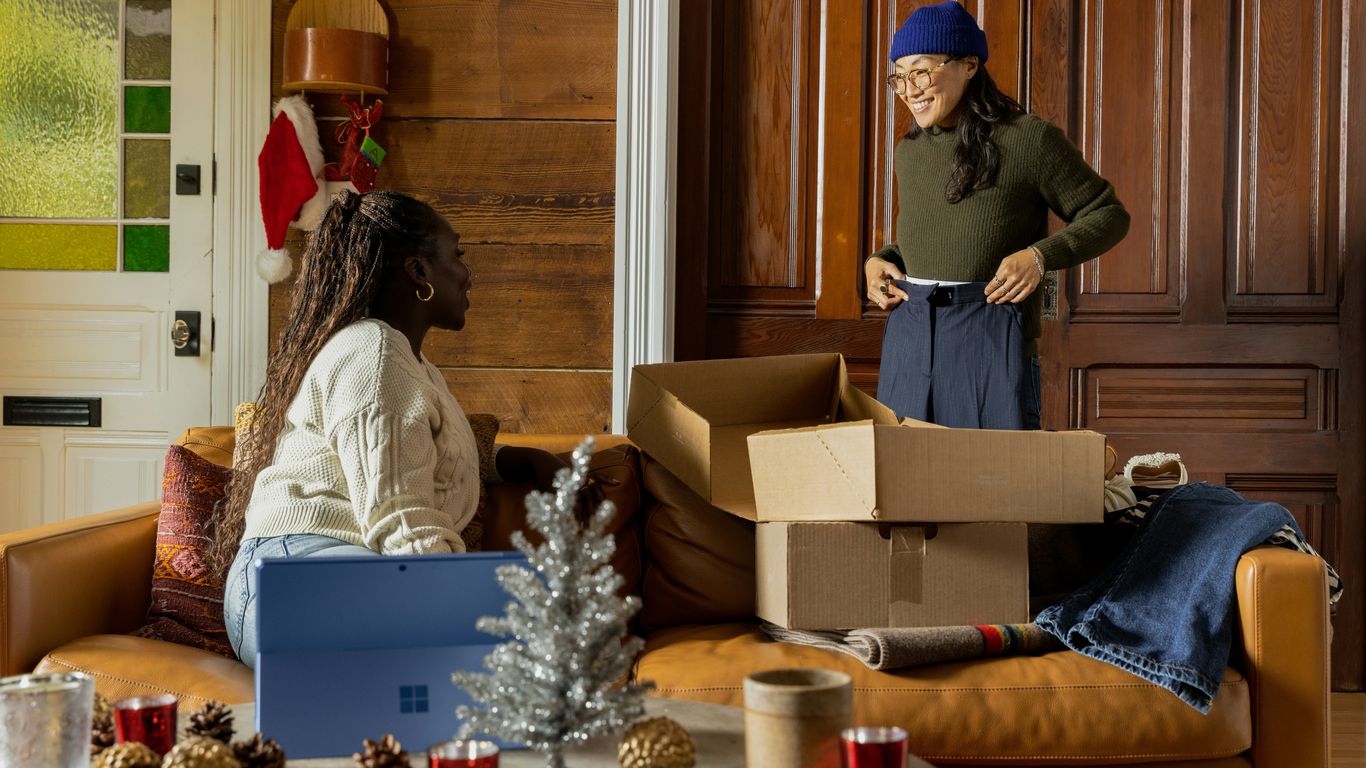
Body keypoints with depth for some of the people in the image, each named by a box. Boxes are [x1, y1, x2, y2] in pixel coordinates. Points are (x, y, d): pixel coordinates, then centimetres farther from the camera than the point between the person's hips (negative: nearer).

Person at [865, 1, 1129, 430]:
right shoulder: (909, 152, 11)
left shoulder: (1029, 140, -6)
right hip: (909, 342, 5)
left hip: (992, 343, -5)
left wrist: (1041, 256, -16)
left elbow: (1109, 216, 0)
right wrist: (878, 261, 6)